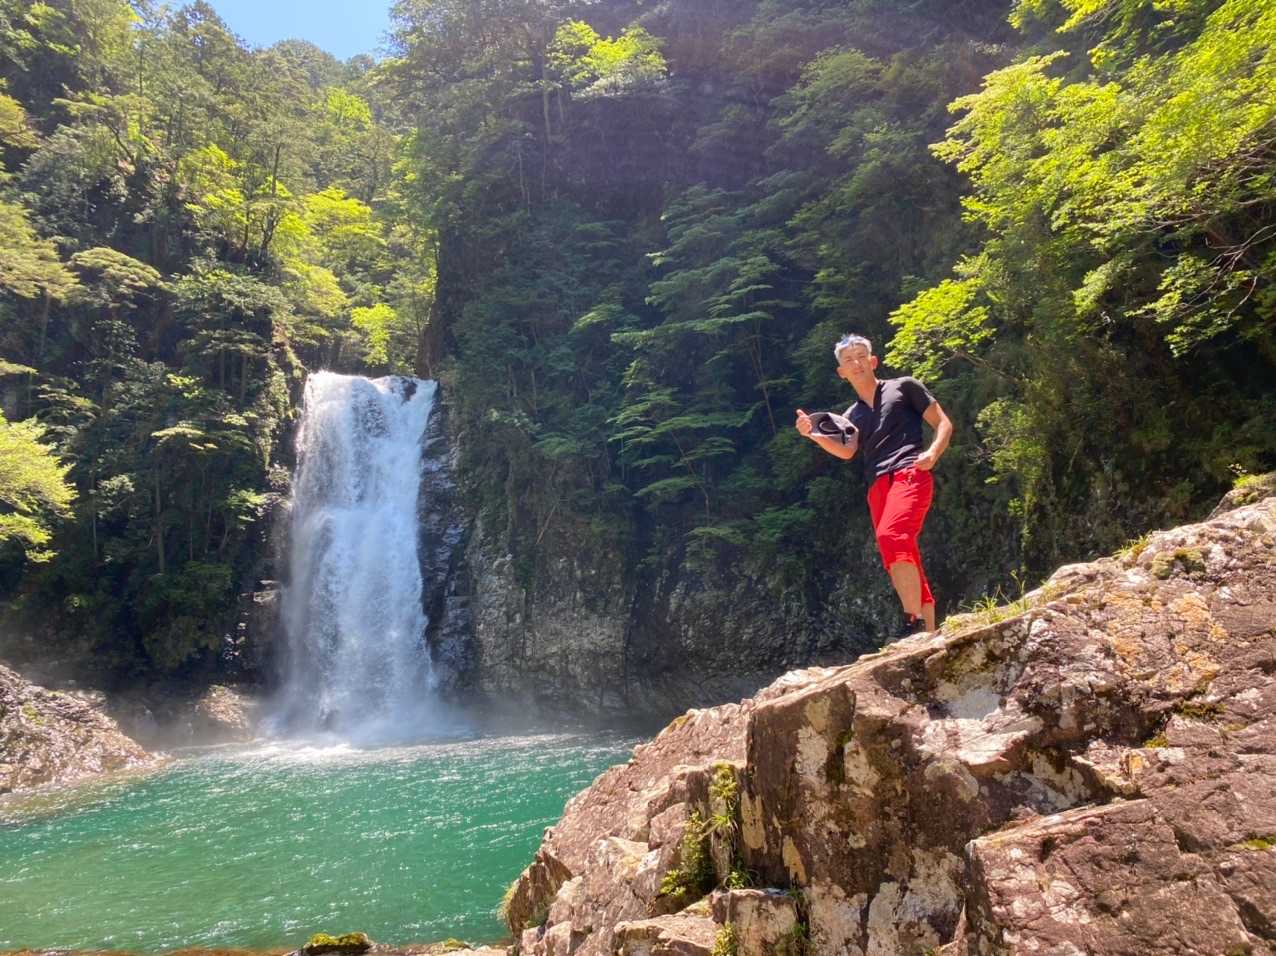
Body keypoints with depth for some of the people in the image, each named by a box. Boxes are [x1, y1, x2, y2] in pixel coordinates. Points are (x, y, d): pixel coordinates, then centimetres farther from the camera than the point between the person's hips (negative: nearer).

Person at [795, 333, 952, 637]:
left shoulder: (904, 387, 13)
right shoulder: (852, 415, 24)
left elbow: (943, 424, 10)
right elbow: (846, 451, 4)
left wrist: (932, 452, -10)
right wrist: (812, 434, -11)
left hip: (909, 474, -5)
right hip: (877, 487, 6)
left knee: (892, 537, -30)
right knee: (906, 563, 3)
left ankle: (914, 621, -28)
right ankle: (930, 633, 8)